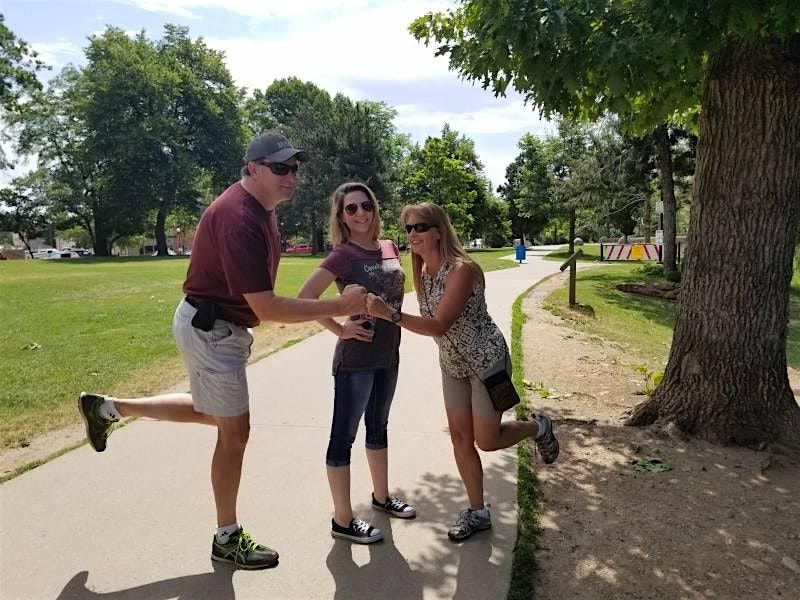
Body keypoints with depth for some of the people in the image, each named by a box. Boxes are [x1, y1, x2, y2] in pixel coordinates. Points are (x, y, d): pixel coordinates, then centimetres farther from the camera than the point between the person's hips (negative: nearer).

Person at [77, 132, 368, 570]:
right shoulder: (239, 219, -29)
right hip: (210, 330, -10)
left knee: (212, 413, 26)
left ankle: (107, 407, 37)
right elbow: (266, 309, -32)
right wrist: (338, 307, -29)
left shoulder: (261, 206, 3)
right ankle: (227, 539, 22)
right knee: (235, 430, 2)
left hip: (223, 327, 10)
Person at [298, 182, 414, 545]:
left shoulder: (390, 248, 6)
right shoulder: (342, 255, -13)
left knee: (378, 427, 21)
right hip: (356, 357, -7)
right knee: (344, 434, 3)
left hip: (388, 353, 8)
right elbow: (305, 297, -20)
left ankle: (381, 496, 39)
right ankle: (342, 520, 14)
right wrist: (340, 329, -17)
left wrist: (394, 315, 8)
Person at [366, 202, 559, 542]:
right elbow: (429, 322, 4)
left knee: (487, 440, 0)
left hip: (487, 360, -7)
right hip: (451, 364, 7)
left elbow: (439, 325, -35)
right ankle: (477, 512, 23)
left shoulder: (461, 270, -28)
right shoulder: (422, 272, -2)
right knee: (460, 438, 8)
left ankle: (538, 428, 31)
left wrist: (389, 314, -43)